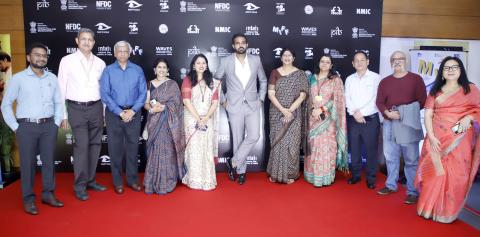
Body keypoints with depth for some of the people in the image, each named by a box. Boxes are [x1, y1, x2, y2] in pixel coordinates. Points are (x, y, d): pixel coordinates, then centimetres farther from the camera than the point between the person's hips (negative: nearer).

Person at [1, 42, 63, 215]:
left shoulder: (52, 78, 8)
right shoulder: (18, 78, -2)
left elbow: (58, 102, 13)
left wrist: (56, 123, 5)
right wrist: (15, 127, -4)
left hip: (48, 125, 3)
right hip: (27, 126, -3)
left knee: (49, 161, 8)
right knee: (27, 163, 3)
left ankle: (48, 194, 21)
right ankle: (28, 199, 13)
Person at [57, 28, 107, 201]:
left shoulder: (100, 63, 8)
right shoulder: (67, 61, 1)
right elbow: (61, 89, 1)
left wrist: (105, 112, 8)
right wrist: (63, 115, -3)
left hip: (96, 108, 3)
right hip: (76, 108, -3)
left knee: (95, 145, 8)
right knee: (81, 145, -9)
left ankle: (90, 180, 22)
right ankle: (80, 186, 3)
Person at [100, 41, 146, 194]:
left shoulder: (138, 70, 4)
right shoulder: (108, 71, 1)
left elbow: (143, 93, 0)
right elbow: (104, 94, -6)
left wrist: (132, 111, -11)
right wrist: (120, 112, -12)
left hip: (134, 113, 1)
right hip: (114, 113, -1)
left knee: (133, 147, 8)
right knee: (115, 147, 5)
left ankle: (132, 180, 21)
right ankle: (117, 182, 17)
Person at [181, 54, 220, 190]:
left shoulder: (212, 82, 11)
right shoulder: (188, 80, 1)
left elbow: (215, 102, 3)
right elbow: (186, 101, -8)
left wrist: (206, 117, -11)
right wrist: (198, 118, -14)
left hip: (207, 120, 3)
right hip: (192, 119, -3)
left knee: (207, 149, 3)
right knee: (194, 148, -2)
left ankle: (207, 180, 10)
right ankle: (194, 180, 5)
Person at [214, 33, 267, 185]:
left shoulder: (256, 60, 3)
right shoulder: (226, 61, -3)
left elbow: (263, 80, 14)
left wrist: (261, 99, 7)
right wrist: (223, 100, 2)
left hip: (252, 106, 2)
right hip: (234, 107, -1)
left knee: (254, 136, -12)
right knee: (238, 139, 4)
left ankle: (233, 162, 7)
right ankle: (240, 170, 20)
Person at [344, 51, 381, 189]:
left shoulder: (375, 78, -2)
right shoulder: (349, 79, 10)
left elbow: (376, 99, -9)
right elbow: (347, 99, 3)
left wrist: (362, 113, -13)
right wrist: (355, 113, -11)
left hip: (371, 119, -3)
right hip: (353, 119, 3)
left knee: (371, 150, 2)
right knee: (354, 149, 10)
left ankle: (371, 178, 14)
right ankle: (356, 175, 22)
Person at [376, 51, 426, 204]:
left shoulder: (416, 79, 2)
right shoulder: (384, 82, 13)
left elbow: (422, 101, -2)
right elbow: (379, 102, 9)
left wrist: (406, 113, -12)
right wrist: (388, 113, -10)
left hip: (409, 124, -4)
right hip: (389, 123, 4)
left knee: (411, 159, -2)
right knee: (390, 156, 11)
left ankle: (413, 191, 4)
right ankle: (391, 185, 24)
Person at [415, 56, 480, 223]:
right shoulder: (435, 92, 9)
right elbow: (427, 115, 2)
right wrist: (431, 137, -10)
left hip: (459, 141, -1)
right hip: (437, 140, 1)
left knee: (455, 176, 0)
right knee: (434, 173, 0)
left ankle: (448, 212, 13)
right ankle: (430, 209, 12)